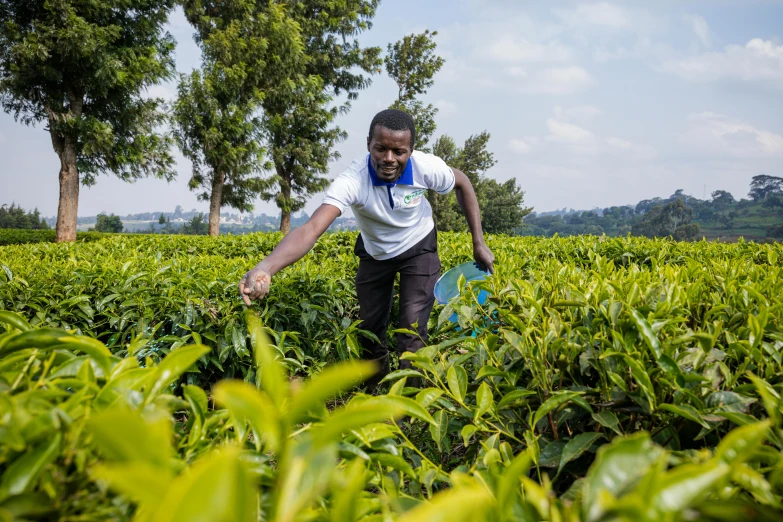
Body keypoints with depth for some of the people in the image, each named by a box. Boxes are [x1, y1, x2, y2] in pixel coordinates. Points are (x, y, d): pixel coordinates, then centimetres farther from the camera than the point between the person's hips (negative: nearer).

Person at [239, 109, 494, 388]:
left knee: (413, 329, -13)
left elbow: (462, 183, -8)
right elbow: (311, 229, -52)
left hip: (418, 249, -1)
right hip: (374, 253, 1)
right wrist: (265, 268, -70)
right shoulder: (352, 180, -38)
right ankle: (375, 393, 38)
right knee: (370, 327, 10)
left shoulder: (426, 168, -32)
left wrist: (479, 242, -10)